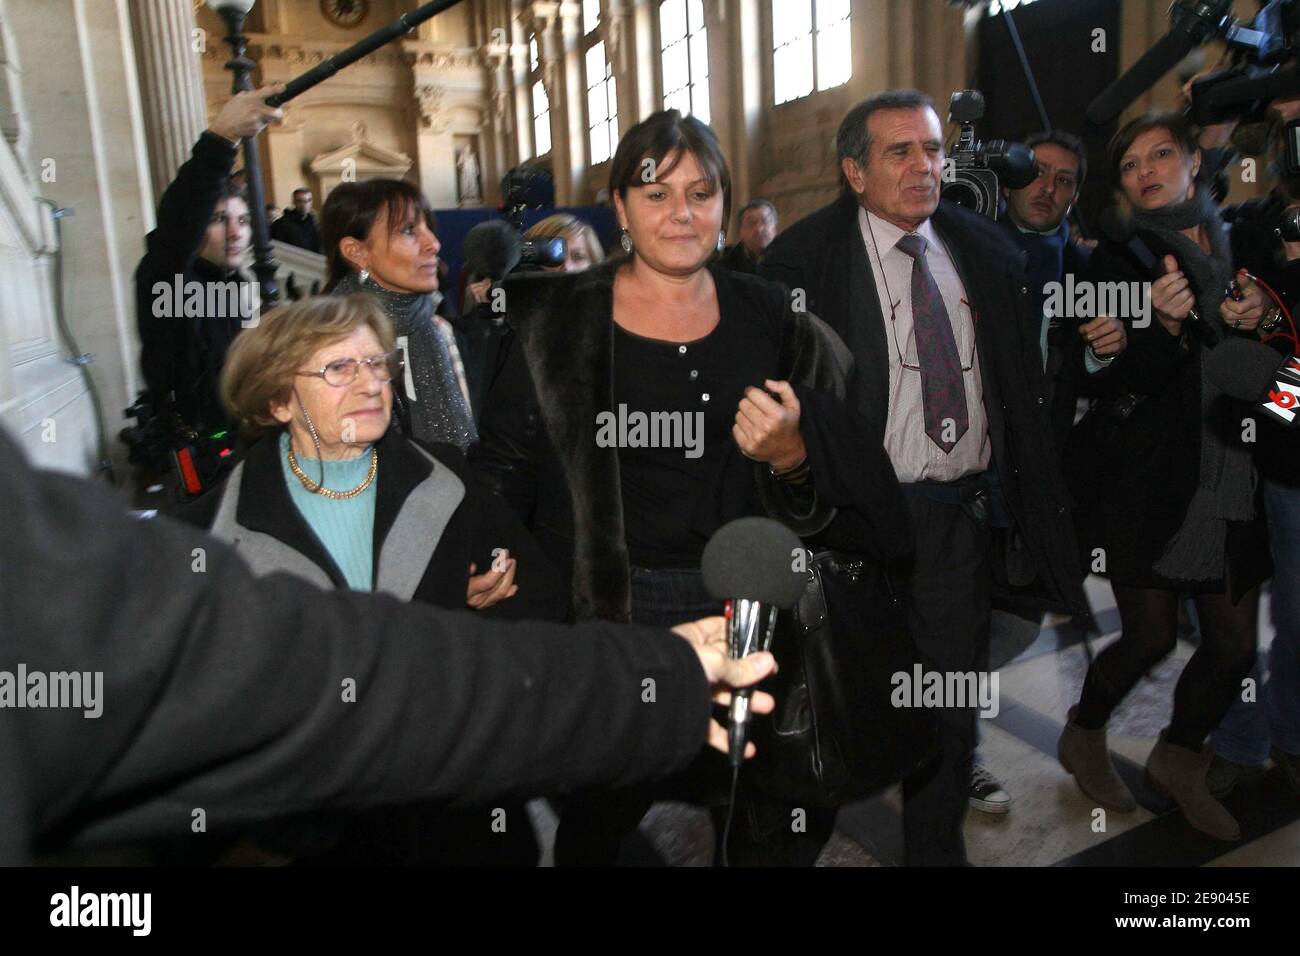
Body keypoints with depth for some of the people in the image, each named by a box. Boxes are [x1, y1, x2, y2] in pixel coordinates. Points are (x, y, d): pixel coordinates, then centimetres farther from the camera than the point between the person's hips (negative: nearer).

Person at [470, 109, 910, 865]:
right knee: (600, 816, 13)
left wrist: (791, 456, -13)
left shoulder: (771, 320, 3)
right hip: (604, 608, -2)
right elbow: (505, 462, -2)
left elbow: (832, 496, 7)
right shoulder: (555, 318, -3)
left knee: (794, 817, 11)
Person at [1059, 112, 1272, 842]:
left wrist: (1257, 318, -8)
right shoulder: (1121, 257, -4)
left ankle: (1179, 759, 32)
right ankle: (1085, 738, 29)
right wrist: (1167, 325, -30)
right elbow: (1132, 382, -11)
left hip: (1232, 476, 5)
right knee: (1153, 638, 2)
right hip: (1151, 475, -4)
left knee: (1236, 644, 7)